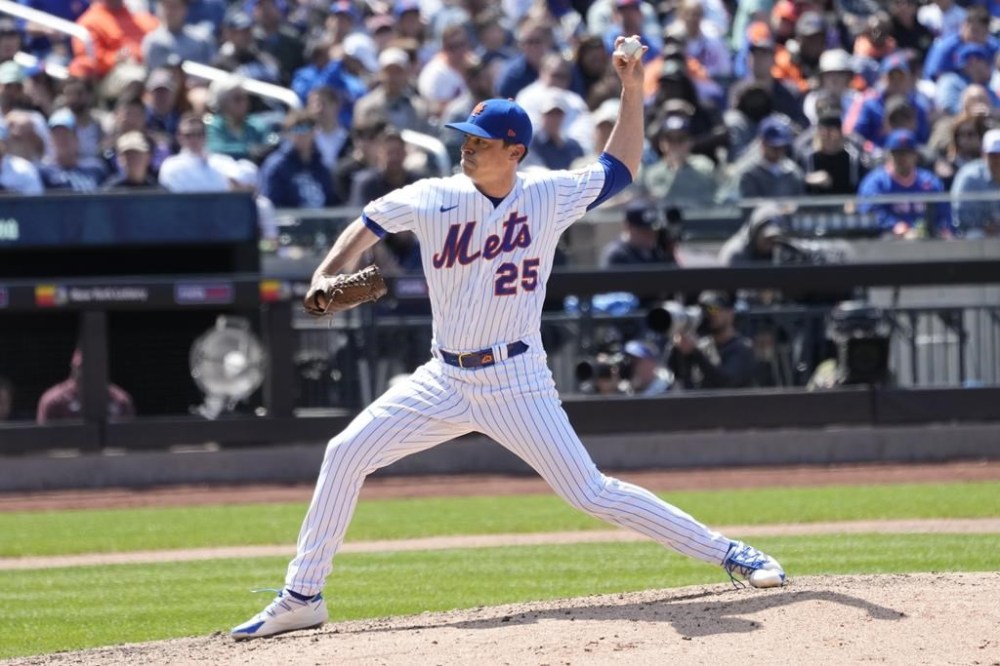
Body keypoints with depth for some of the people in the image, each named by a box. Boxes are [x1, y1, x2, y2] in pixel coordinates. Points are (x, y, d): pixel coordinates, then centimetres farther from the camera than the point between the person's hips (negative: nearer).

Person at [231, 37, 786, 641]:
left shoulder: (551, 195, -5)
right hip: (445, 381, 3)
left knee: (591, 493, -10)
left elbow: (620, 169, 10)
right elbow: (368, 225, 10)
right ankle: (303, 598, 4)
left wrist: (633, 93, 1)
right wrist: (326, 279, -7)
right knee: (345, 455, -5)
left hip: (517, 382, -3)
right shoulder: (434, 199, -2)